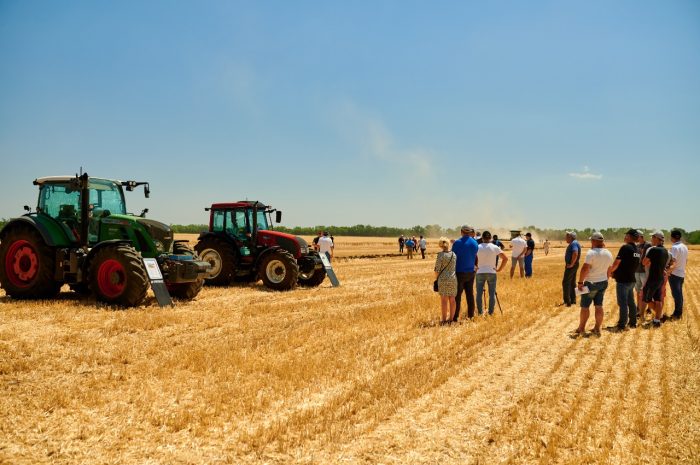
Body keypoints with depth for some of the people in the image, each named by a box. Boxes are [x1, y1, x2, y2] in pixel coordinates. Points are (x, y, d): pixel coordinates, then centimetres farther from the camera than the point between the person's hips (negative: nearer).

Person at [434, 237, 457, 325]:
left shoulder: (440, 255, -8)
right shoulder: (454, 254, 5)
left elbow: (437, 269, -8)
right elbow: (455, 267, 9)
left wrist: (436, 278, 5)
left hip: (443, 279, -4)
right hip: (453, 279, 4)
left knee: (444, 299, 0)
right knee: (452, 299, 9)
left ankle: (444, 319, 3)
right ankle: (451, 318, 15)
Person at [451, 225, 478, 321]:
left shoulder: (457, 243, -11)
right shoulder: (474, 243, 2)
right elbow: (475, 256, 9)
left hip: (459, 272, -4)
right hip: (470, 272, 4)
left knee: (457, 295, 0)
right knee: (470, 294, 13)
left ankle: (455, 317, 1)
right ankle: (471, 315, 18)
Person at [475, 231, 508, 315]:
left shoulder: (478, 247, -2)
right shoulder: (495, 247, -2)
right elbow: (505, 259, -4)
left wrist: (474, 267, 4)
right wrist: (499, 269, 1)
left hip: (480, 273, 0)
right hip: (492, 273, 0)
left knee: (479, 293, 7)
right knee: (492, 293, 6)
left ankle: (480, 312, 8)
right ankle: (491, 312, 7)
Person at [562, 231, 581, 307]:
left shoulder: (573, 243, -18)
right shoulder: (574, 243, 15)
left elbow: (575, 254, -33)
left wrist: (571, 264, -25)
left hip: (571, 266, -11)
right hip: (573, 265, 11)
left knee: (565, 283, -8)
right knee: (572, 283, 15)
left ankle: (567, 301, -8)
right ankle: (573, 300, 22)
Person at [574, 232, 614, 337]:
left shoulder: (591, 253, -19)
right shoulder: (608, 254, 5)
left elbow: (585, 269, -23)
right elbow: (609, 270, 13)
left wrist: (580, 282, -16)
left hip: (591, 283, -7)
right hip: (603, 282, 7)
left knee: (585, 306, 4)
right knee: (599, 306, 11)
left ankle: (581, 328, 13)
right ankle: (597, 329, 15)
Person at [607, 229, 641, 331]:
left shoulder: (625, 247, -17)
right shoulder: (637, 250, 9)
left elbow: (617, 263, -19)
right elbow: (635, 264, 16)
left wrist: (611, 271, 0)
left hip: (623, 280, -8)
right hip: (632, 279, 8)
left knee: (623, 303, -4)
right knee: (631, 302, 17)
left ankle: (622, 325, -1)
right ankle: (633, 322, 25)